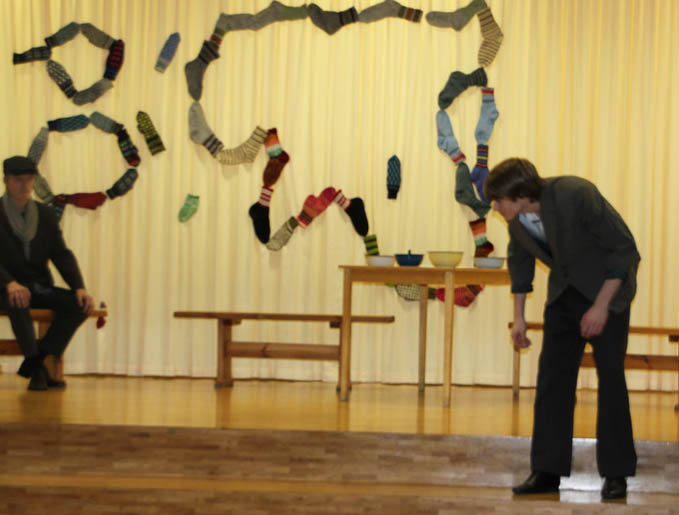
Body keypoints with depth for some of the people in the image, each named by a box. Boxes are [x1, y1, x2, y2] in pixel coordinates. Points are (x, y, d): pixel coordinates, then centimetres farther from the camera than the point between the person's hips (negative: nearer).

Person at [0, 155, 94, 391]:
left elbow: (62, 255, 7)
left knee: (79, 304, -21)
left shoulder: (45, 214, 10)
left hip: (40, 287, 5)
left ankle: (35, 362, -20)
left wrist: (79, 287, -10)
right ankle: (38, 368, -28)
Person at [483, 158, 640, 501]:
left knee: (610, 377, -6)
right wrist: (518, 316, 10)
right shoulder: (516, 218, -11)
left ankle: (616, 474, 3)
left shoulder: (576, 196, -30)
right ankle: (547, 471, 4)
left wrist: (601, 306, -22)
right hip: (565, 291, 6)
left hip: (607, 288, -6)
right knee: (552, 377, 0)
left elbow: (625, 248, -22)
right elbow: (519, 260, 10)